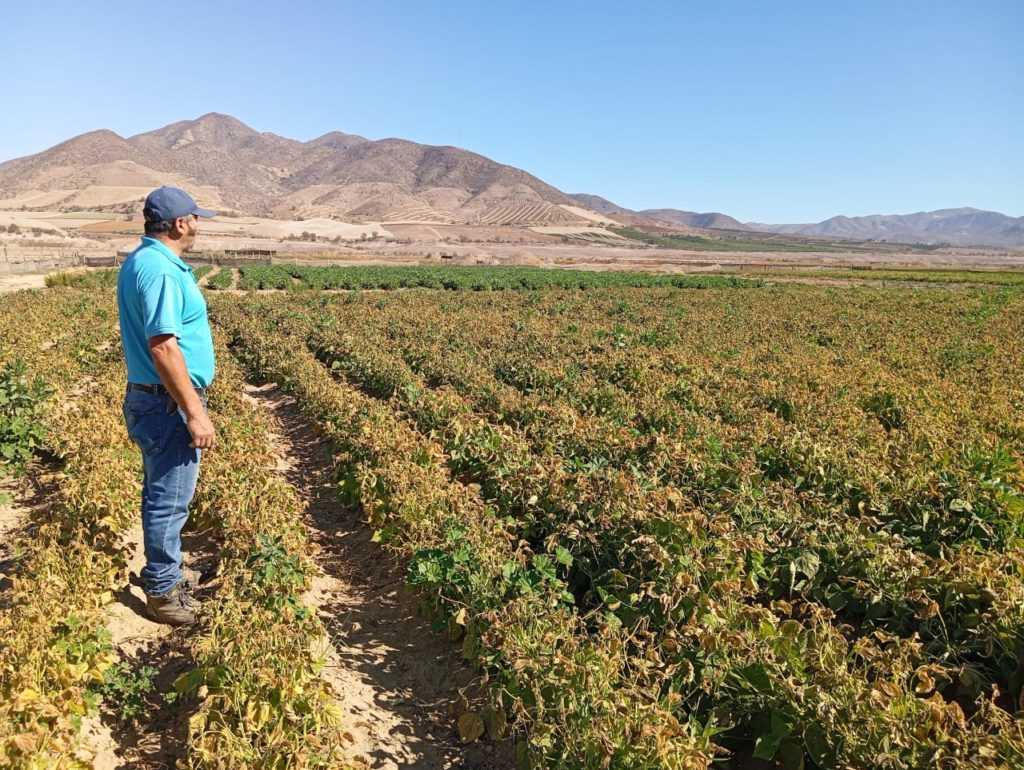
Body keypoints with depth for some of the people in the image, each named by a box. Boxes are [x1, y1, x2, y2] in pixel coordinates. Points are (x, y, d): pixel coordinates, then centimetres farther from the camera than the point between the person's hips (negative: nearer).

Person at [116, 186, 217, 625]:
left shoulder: (140, 261, 12)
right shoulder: (160, 269, -21)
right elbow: (163, 347, -27)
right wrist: (195, 412, -25)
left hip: (149, 398, 11)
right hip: (168, 404, -11)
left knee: (162, 494, 20)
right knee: (169, 500, 1)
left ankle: (166, 575, 34)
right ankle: (163, 593, 14)